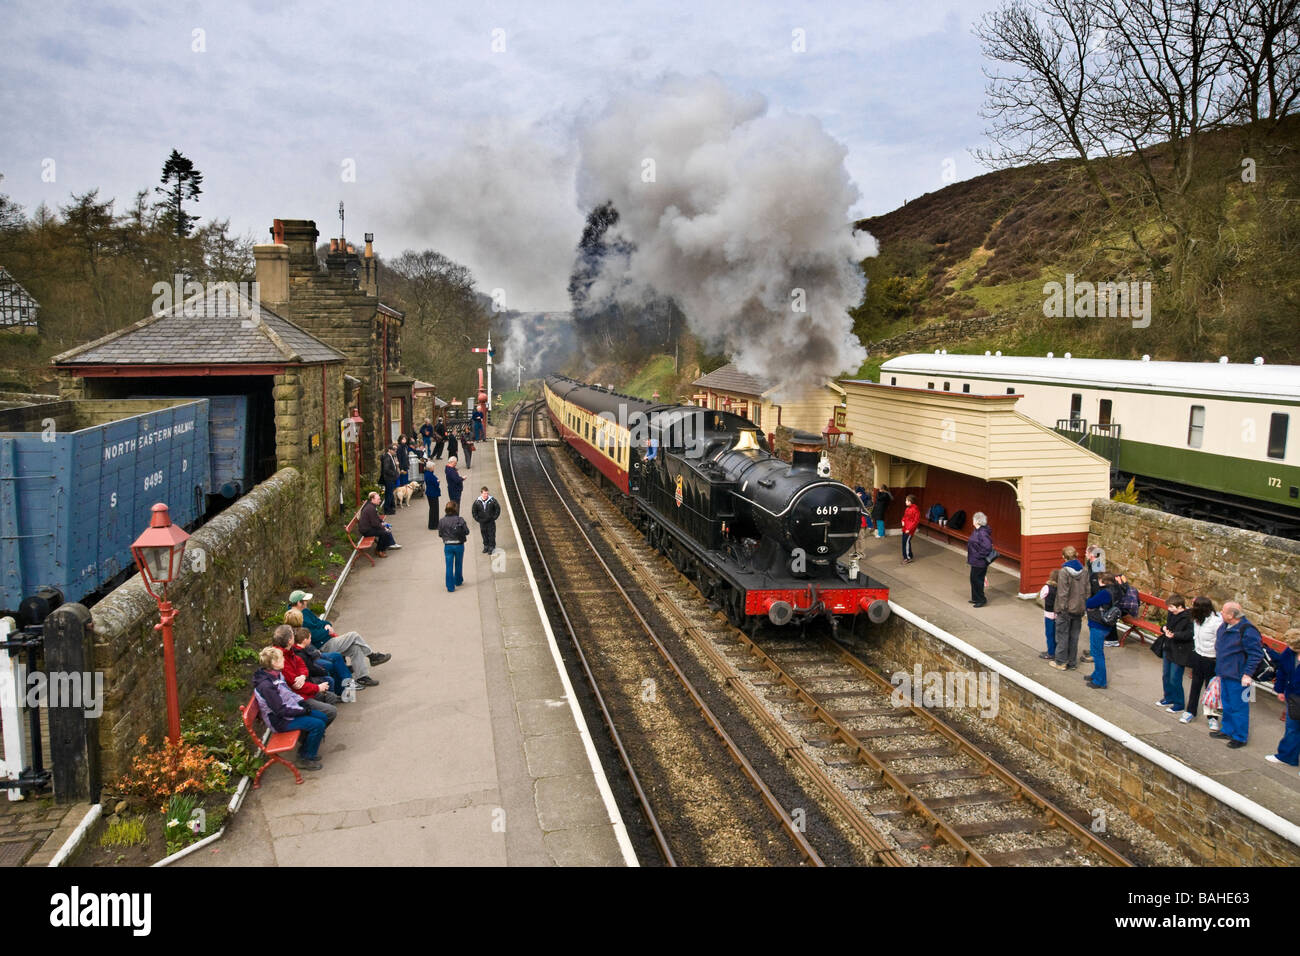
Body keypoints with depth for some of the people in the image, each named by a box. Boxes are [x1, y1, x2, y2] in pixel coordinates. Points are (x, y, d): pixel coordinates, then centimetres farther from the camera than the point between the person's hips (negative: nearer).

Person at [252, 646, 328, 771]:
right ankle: (306, 759, 1)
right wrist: (302, 710, -18)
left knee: (322, 717, 8)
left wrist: (302, 703, 0)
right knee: (318, 725, -16)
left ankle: (305, 749, 23)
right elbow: (280, 710, -26)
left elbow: (288, 693, 15)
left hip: (289, 711, 9)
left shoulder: (276, 674, 0)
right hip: (280, 721, -9)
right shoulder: (266, 685, -29)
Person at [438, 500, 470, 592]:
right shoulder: (460, 520, -13)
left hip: (448, 546, 0)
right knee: (458, 564, 19)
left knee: (449, 566, 4)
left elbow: (440, 534, 0)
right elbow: (467, 532, -8)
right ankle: (458, 581, 36)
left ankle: (450, 586, 1)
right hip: (459, 545, 0)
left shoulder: (442, 521, -7)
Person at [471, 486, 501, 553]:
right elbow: (473, 512, 7)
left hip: (491, 521, -2)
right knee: (484, 534, 12)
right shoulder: (477, 502, -6)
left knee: (491, 535, 1)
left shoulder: (492, 500, -12)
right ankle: (486, 547, 26)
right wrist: (477, 519, 0)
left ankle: (491, 547, 11)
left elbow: (498, 509, 0)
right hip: (482, 522, 2)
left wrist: (494, 517, -5)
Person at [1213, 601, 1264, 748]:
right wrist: (1219, 668, 22)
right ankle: (1227, 731, 36)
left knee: (1239, 707, 3)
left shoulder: (1247, 631, -23)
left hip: (1237, 677, -9)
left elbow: (1256, 654, -19)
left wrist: (1248, 674, -21)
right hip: (1225, 674, 9)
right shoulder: (1224, 626, 3)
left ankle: (1240, 737, 15)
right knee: (1227, 705, 21)